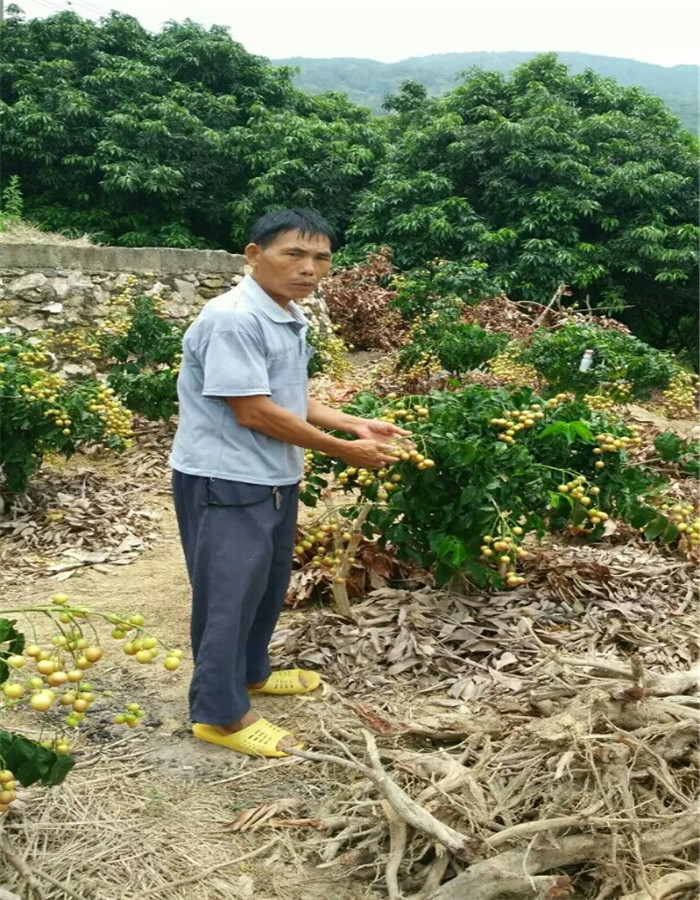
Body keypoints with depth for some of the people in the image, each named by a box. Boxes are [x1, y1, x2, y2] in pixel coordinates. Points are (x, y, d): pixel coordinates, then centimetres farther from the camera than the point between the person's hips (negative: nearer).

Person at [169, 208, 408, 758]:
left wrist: (356, 425, 4)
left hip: (275, 477, 10)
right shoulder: (234, 319, -23)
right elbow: (253, 411, -24)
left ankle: (250, 672, 42)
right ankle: (220, 713, 17)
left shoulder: (290, 318, 8)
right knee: (229, 594, 1)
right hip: (225, 481, -10)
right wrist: (342, 450, -17)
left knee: (268, 584, 22)